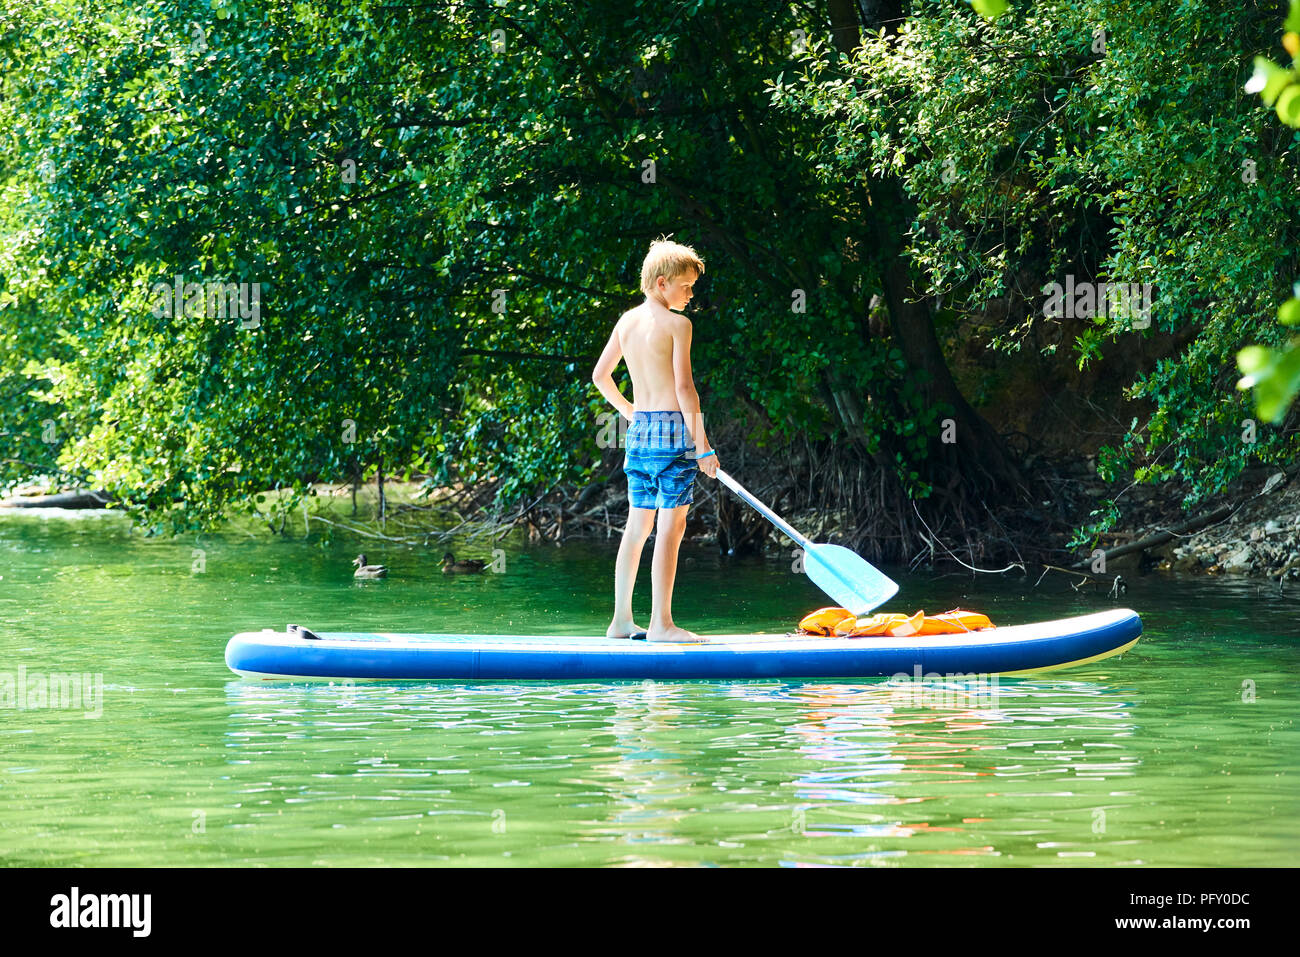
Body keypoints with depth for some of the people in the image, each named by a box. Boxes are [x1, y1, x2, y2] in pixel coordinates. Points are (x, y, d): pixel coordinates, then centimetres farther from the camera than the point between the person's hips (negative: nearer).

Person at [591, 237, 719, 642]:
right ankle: (661, 623, -9)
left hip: (638, 429, 7)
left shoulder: (626, 321, 11)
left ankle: (621, 621, 14)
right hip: (673, 426, -7)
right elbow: (683, 386, -15)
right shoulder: (676, 324, -10)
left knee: (636, 527, 12)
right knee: (671, 525, -6)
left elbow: (600, 375, 16)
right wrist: (702, 443, -11)